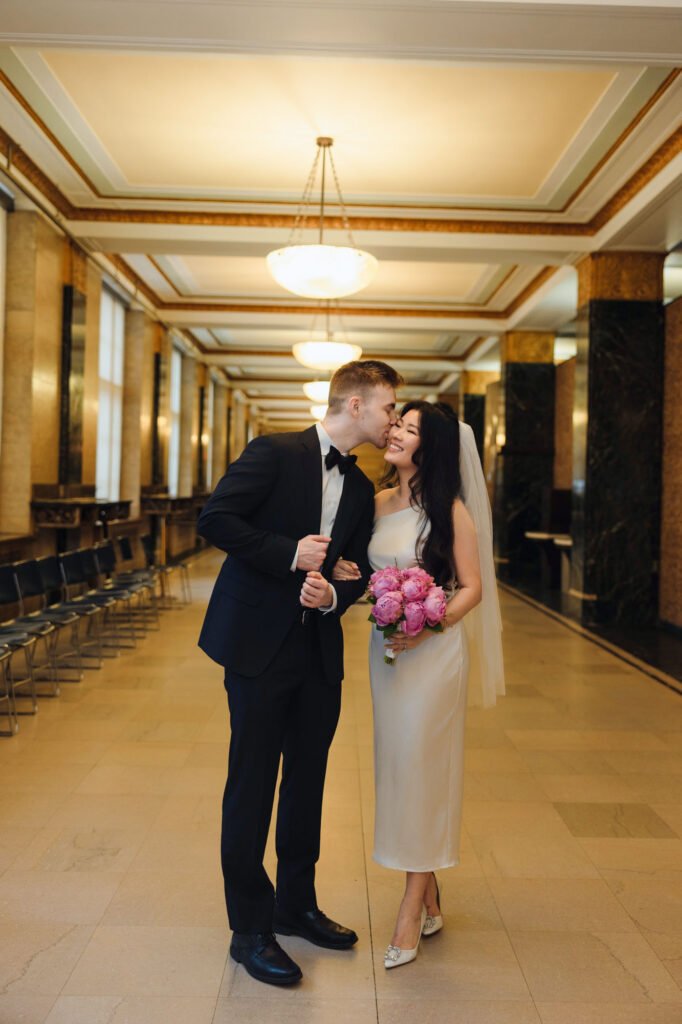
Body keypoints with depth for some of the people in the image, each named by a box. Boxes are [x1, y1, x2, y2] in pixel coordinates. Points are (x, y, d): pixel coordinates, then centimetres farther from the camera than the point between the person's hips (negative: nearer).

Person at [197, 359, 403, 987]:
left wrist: (334, 593, -12)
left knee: (307, 782, 16)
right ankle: (250, 930, 18)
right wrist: (291, 553, -17)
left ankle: (296, 906, 34)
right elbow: (215, 519, -15)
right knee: (252, 788, 3)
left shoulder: (361, 489, 11)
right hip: (260, 645, -7)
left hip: (320, 651, 7)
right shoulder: (276, 453, -9)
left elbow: (358, 570, 10)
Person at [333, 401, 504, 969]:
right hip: (385, 646, 6)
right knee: (396, 763, 11)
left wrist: (428, 626, -21)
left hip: (433, 649, -6)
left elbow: (472, 587, -8)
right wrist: (346, 572, -6)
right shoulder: (379, 502, 7)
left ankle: (411, 911, 14)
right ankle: (431, 901, 28)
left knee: (421, 768, 0)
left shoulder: (451, 510, -9)